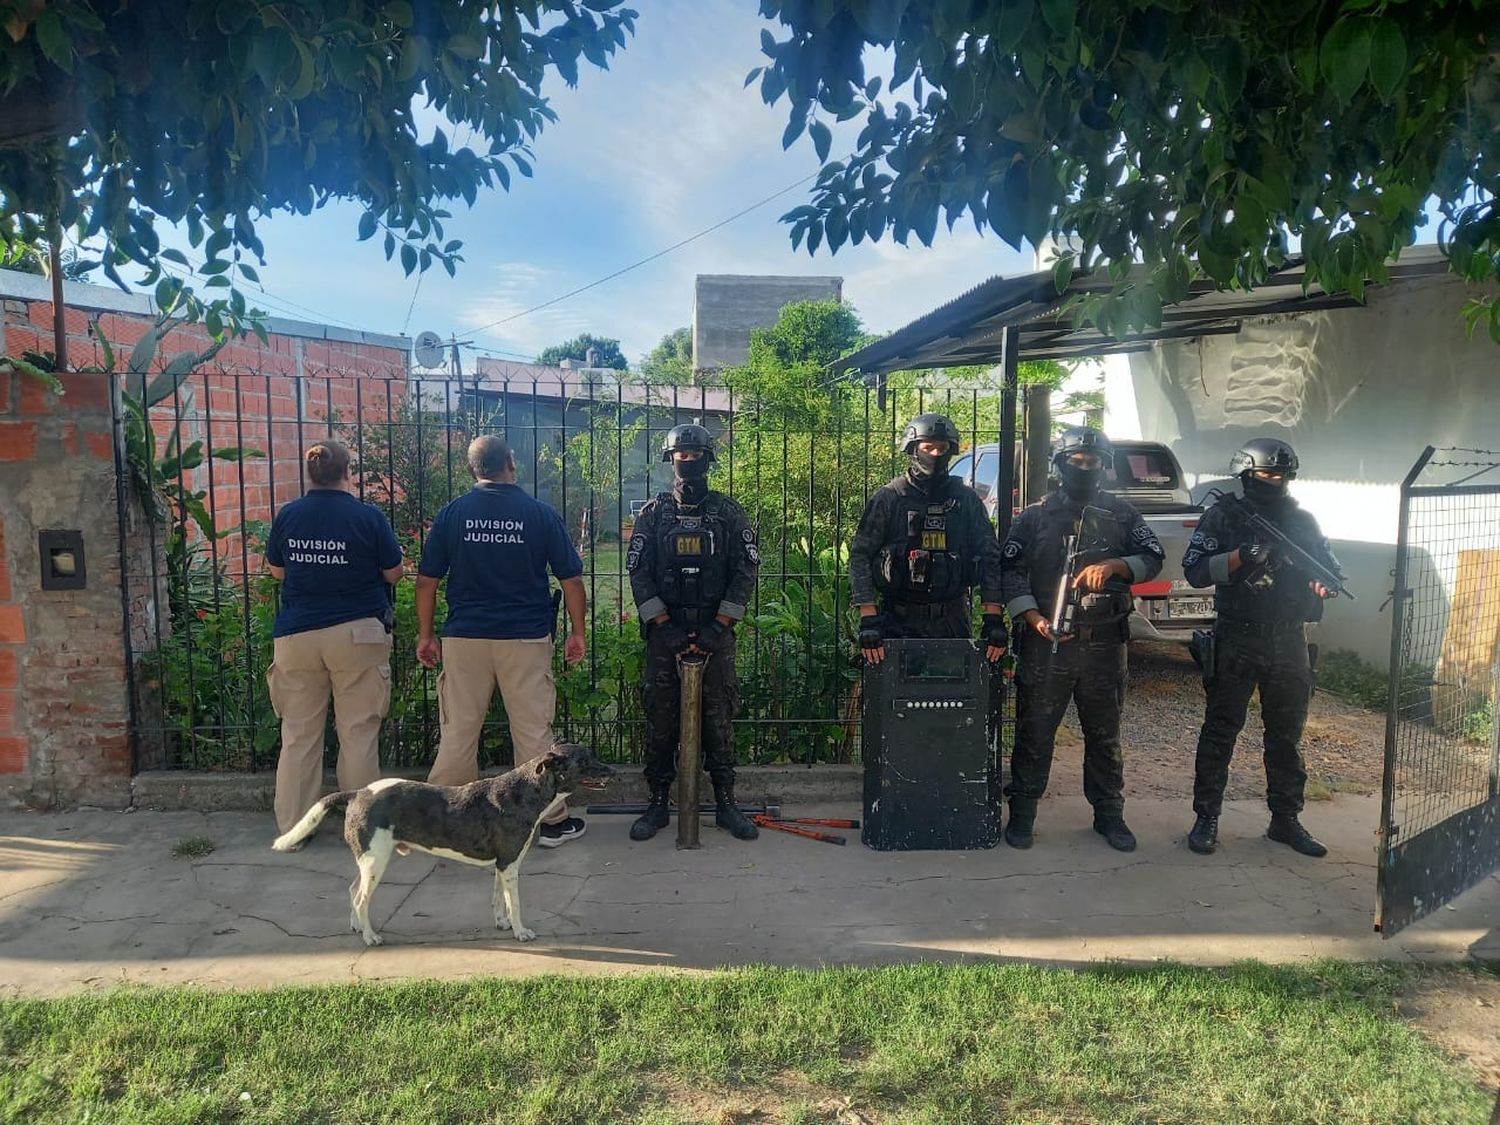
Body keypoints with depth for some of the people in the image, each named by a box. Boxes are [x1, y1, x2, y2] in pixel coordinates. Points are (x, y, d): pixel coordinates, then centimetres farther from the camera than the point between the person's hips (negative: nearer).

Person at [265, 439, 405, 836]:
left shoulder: (287, 516, 1)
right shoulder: (368, 516, -8)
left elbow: (277, 571, 13)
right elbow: (393, 574, 0)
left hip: (297, 635, 3)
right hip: (357, 634, -2)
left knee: (299, 733, 11)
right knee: (358, 731, 6)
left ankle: (292, 825, 16)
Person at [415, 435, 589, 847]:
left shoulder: (451, 513, 1)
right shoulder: (542, 513, -2)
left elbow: (427, 581, 2)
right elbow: (571, 579, -1)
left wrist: (425, 635, 11)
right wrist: (577, 632, 8)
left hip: (464, 637, 1)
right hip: (527, 639, -1)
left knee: (457, 732, 10)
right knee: (534, 731, 6)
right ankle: (551, 821, 14)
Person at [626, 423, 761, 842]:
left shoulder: (730, 514, 6)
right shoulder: (653, 514, 7)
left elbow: (746, 571, 1)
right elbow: (638, 572, 2)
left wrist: (719, 625, -8)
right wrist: (663, 625, -8)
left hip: (715, 632, 0)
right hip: (664, 631, 1)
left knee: (719, 718, 1)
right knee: (660, 718, 2)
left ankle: (726, 803, 11)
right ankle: (657, 804, 12)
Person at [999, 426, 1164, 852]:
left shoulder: (1121, 514, 10)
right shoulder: (1035, 516, 4)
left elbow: (1153, 559, 7)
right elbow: (1009, 570, -1)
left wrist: (1114, 566, -13)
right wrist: (1033, 617, -13)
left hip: (1103, 642, 2)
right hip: (1045, 642, -2)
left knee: (1105, 733, 12)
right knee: (1035, 731, 3)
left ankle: (1108, 813, 25)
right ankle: (1022, 813, 14)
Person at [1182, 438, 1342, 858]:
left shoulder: (1302, 521, 11)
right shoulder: (1223, 517, -2)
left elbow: (1331, 568, 14)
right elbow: (1195, 570, -10)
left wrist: (1323, 583, -9)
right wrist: (1241, 556, -23)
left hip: (1289, 643, 5)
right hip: (1236, 641, -4)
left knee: (1288, 734, 12)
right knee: (1220, 731, 0)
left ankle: (1286, 819, 23)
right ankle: (1206, 818, 7)